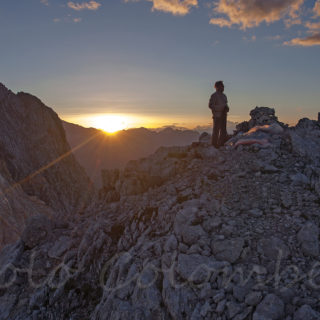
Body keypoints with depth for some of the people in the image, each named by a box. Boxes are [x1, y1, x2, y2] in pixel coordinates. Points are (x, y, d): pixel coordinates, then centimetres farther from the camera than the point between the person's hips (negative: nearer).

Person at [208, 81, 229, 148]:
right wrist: (221, 108, -17)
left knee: (223, 131, 7)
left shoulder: (224, 96, 19)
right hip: (217, 115, -8)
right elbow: (210, 105, -13)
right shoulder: (214, 95, -5)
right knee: (216, 130, -6)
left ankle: (221, 144, 14)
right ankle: (214, 145, 1)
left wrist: (227, 108, 0)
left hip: (223, 115, 8)